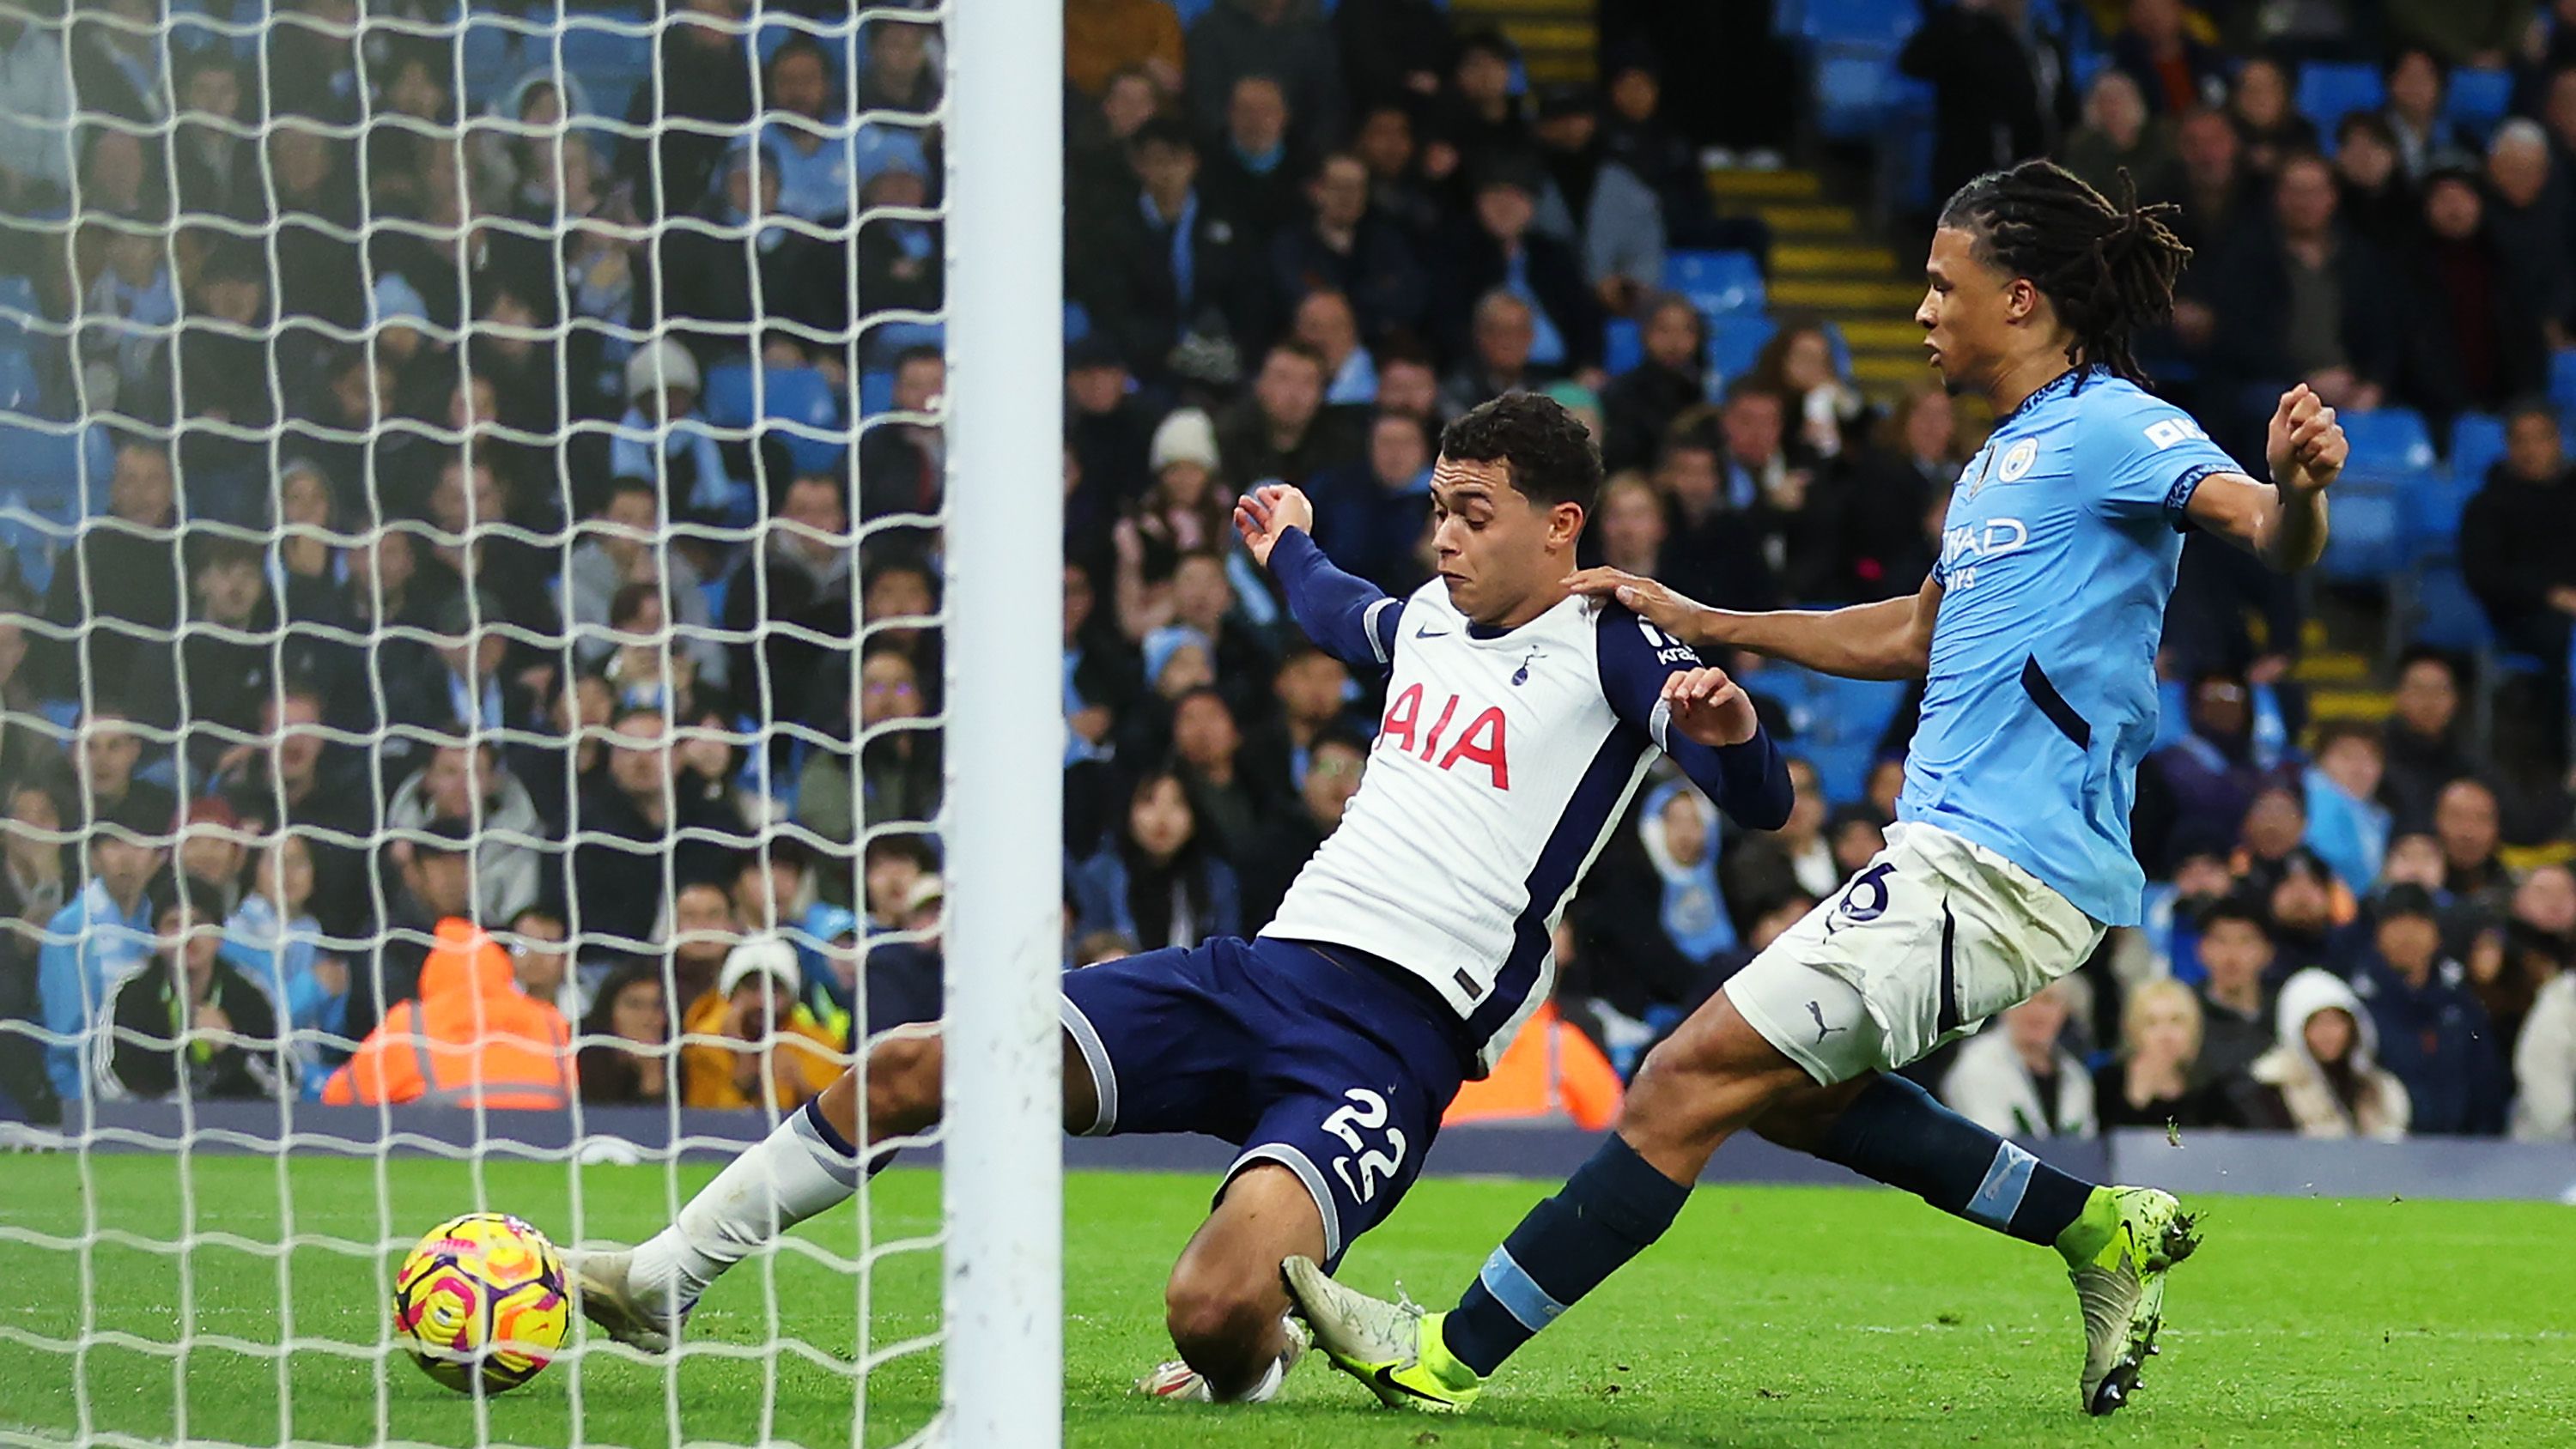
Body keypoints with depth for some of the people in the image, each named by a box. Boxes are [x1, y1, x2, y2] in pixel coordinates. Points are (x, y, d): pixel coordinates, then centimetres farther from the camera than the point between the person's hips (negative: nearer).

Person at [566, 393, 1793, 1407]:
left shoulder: (1607, 647, -3)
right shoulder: (1428, 617, 19)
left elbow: (1759, 802, -14)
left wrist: (1727, 728, -36)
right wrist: (1289, 555, 64)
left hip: (1397, 1034, -7)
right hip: (1264, 966, 7)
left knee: (1215, 1313, -31)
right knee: (912, 1069, -3)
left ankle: (1256, 1357, 7)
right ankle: (666, 1280, 13)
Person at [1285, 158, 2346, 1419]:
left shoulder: (2114, 429, -10)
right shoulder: (2001, 459, 19)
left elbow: (2273, 536, -24)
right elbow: (1917, 636, 32)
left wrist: (2296, 487, -48)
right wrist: (1700, 626, 31)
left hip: (2001, 874, -10)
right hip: (1956, 851, 10)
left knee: (1695, 1076, -11)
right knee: (1796, 1093, 21)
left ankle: (1453, 1354, -8)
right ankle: (2102, 1233, 19)